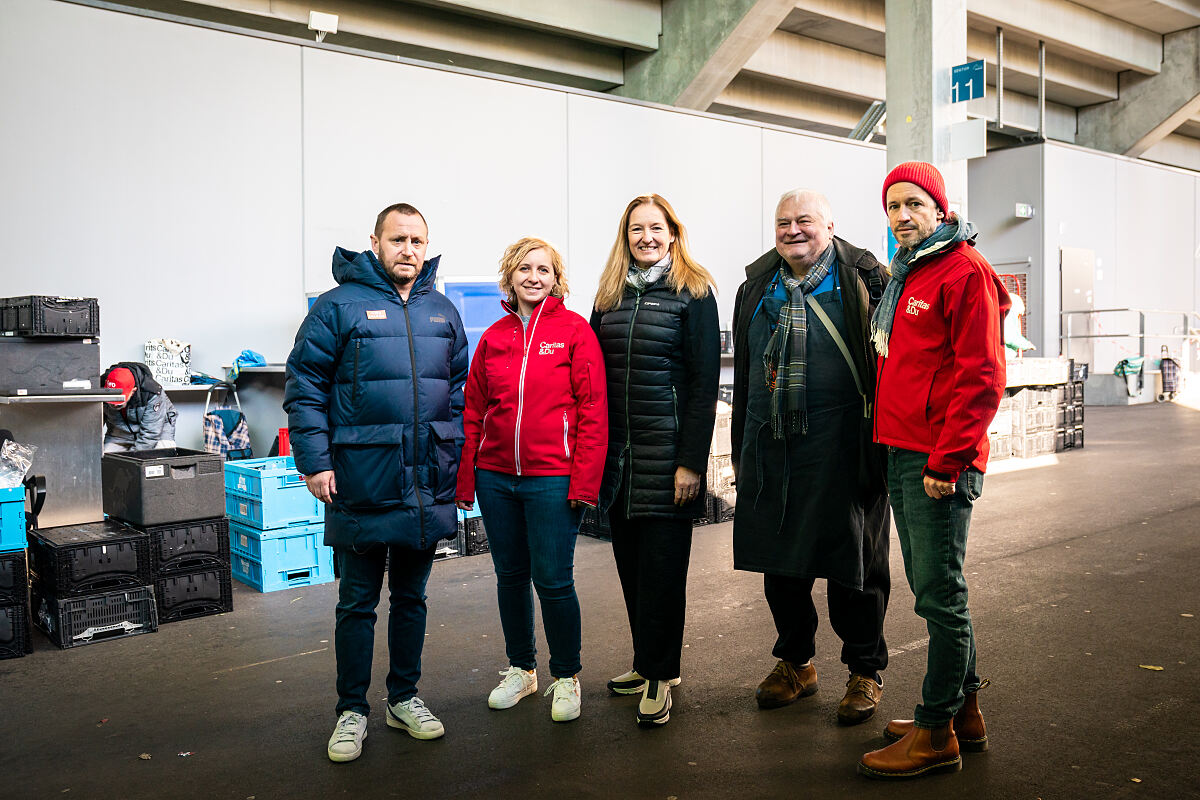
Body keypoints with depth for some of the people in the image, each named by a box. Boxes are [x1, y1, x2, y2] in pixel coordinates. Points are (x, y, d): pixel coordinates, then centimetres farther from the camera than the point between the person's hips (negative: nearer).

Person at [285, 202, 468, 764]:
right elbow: (304, 389, -6)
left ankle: (404, 698, 31)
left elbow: (458, 391, 15)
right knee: (357, 603, 7)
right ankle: (352, 711, 22)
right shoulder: (338, 307, -4)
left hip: (427, 483, 4)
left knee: (411, 596, 16)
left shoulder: (443, 312, 10)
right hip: (361, 483, -4)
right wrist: (314, 462, -12)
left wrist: (457, 458, 8)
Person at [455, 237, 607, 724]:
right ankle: (521, 669, 33)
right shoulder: (493, 337, 9)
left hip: (552, 477, -4)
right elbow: (473, 410, 10)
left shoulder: (574, 331, -3)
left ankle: (566, 677, 21)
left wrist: (584, 481, -13)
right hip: (496, 477, 5)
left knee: (552, 579, 0)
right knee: (511, 575, 14)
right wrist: (465, 477, 5)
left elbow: (593, 411, -7)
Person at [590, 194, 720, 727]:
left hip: (667, 449, -5)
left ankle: (660, 674, 14)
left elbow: (704, 382, -8)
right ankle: (648, 664, 26)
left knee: (662, 564, 1)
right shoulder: (610, 295, 12)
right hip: (616, 451, 5)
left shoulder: (693, 292, -3)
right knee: (631, 561, 11)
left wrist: (692, 461, -14)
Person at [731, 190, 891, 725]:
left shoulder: (863, 282, 0)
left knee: (853, 564, 5)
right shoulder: (756, 289, 14)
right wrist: (741, 449, 18)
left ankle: (865, 671, 23)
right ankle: (795, 662, 31)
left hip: (842, 450, -4)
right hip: (770, 450, 5)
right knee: (779, 562, 12)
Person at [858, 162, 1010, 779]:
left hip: (940, 462, -9)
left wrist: (946, 461, -18)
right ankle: (964, 710, 29)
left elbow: (982, 377, -16)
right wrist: (895, 445, 16)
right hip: (902, 453, 9)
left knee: (940, 594, -2)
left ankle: (936, 732, 9)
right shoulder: (904, 275, 19)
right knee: (932, 589, 15)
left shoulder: (965, 271, -9)